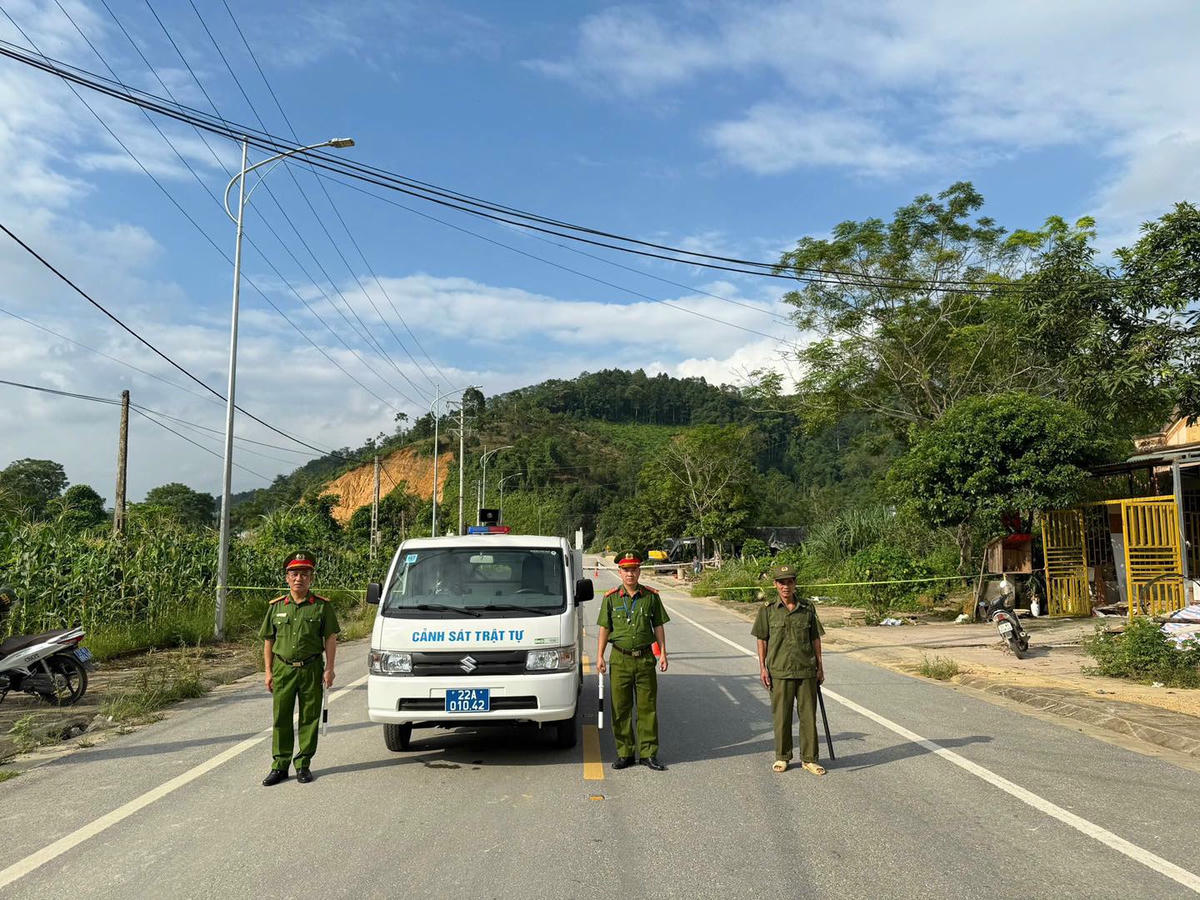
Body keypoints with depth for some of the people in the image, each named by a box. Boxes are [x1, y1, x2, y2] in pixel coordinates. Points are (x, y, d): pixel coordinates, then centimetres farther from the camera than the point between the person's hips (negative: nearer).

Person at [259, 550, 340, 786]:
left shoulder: (322, 606, 0)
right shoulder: (276, 606, 6)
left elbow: (331, 638, 1)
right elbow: (268, 641, 10)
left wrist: (329, 668, -5)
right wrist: (268, 671, 5)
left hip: (311, 669, -2)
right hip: (282, 669, 2)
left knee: (309, 718, 5)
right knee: (280, 718, 6)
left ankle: (303, 764, 17)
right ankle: (280, 765, 16)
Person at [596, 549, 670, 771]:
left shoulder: (651, 596, 3)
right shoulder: (611, 598, 2)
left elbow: (658, 627, 7)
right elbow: (605, 628, 5)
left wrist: (663, 653, 0)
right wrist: (600, 656, -1)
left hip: (645, 659, 0)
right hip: (620, 659, 0)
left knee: (647, 708, 4)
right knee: (620, 709, 5)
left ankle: (649, 753, 13)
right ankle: (624, 754, 15)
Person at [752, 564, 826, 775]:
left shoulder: (807, 609, 4)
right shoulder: (767, 609, -1)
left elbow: (815, 639, 10)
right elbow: (762, 640, 2)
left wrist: (819, 667, 9)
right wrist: (762, 668, -3)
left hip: (806, 671, 2)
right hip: (779, 672, -1)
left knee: (808, 715, 6)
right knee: (781, 716, 6)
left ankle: (809, 759, 18)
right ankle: (782, 757, 21)